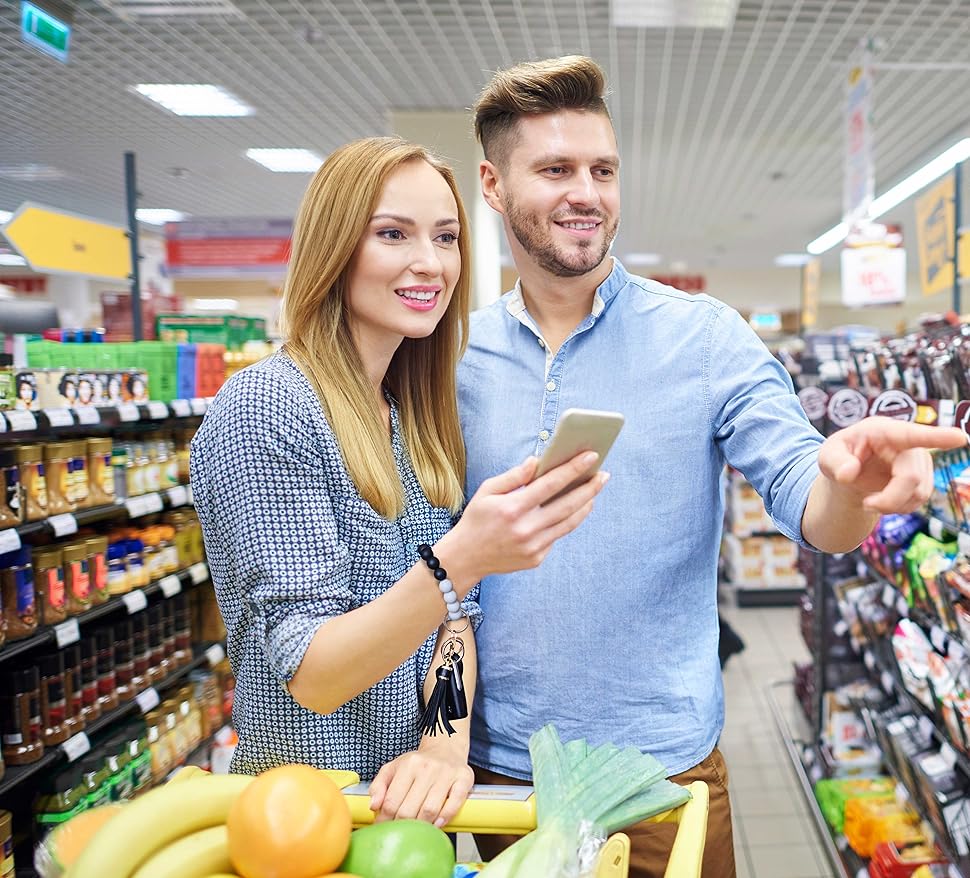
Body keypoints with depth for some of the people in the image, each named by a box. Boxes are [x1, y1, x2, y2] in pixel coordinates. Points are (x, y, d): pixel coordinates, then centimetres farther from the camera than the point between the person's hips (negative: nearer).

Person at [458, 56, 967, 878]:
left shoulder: (703, 335, -7)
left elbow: (807, 509, -12)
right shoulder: (455, 358, -2)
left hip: (666, 771, -1)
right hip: (500, 768, 2)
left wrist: (846, 486, -35)